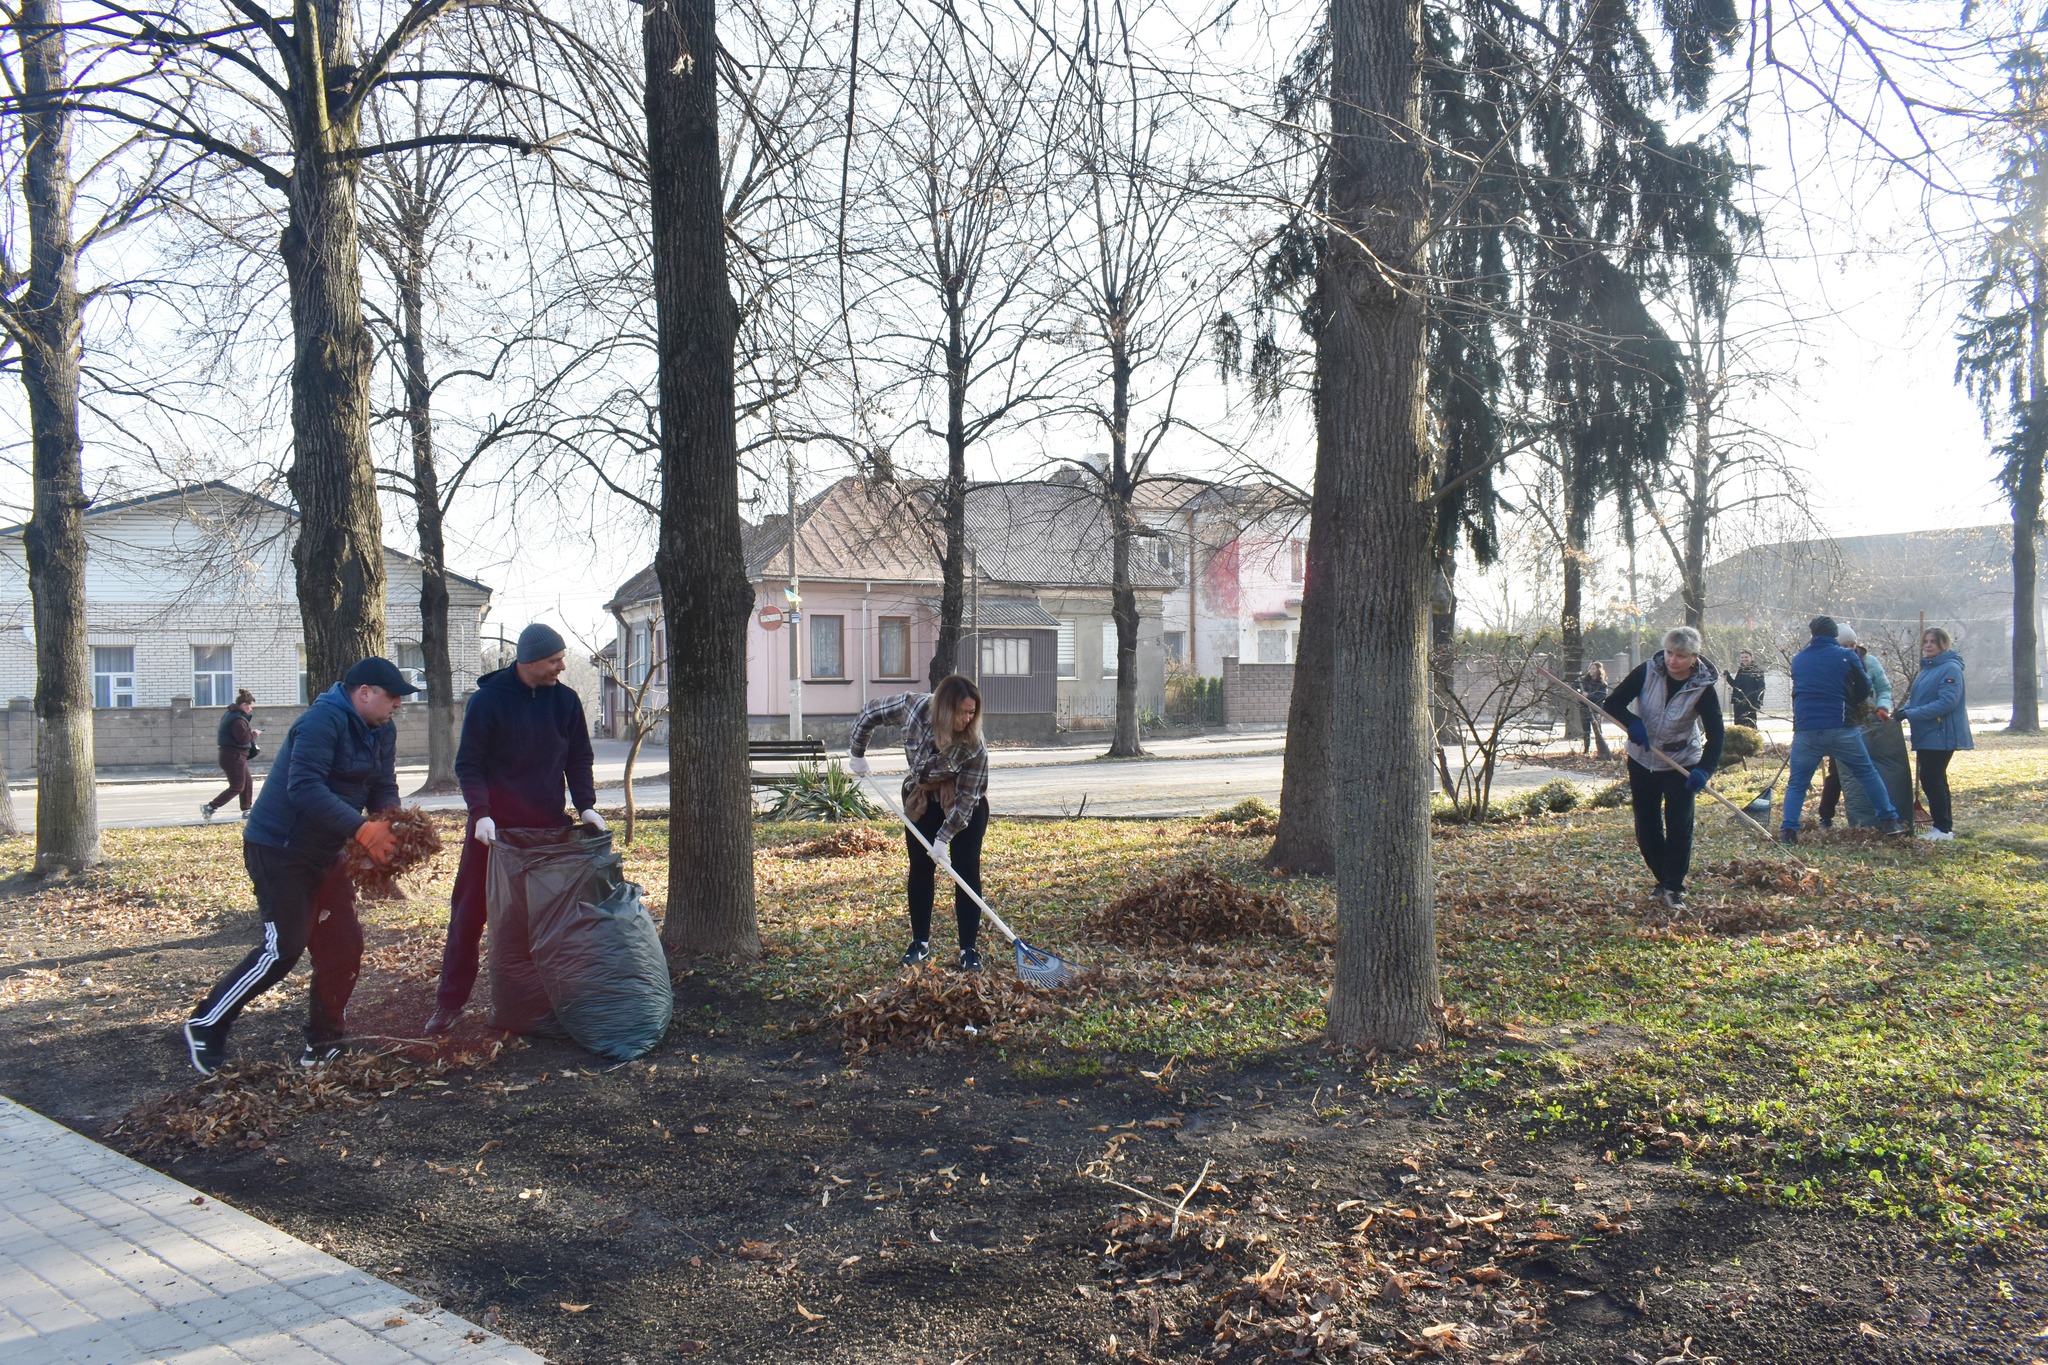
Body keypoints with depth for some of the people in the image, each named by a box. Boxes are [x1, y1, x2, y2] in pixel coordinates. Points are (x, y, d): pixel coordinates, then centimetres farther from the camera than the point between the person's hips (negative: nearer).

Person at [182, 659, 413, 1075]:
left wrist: (393, 825, -17)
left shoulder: (381, 731, 7)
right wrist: (361, 830, -36)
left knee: (343, 945, 6)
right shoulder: (323, 720, -22)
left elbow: (383, 788, 5)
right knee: (283, 948, -8)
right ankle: (206, 1025, 9)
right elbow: (304, 787, -32)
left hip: (325, 853, 9)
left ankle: (324, 1043, 17)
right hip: (279, 849, -9)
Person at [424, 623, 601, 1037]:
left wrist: (585, 805, -7)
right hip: (494, 827, -2)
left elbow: (578, 760, 8)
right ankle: (450, 1001, 13)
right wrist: (480, 812, -20)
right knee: (469, 913, 3)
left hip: (548, 827, 3)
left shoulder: (565, 701, 1)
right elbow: (468, 764, -7)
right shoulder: (488, 699, -8)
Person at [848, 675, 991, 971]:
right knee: (920, 868, 7)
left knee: (967, 870, -6)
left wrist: (944, 838, -26)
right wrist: (858, 754, -5)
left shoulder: (974, 747, -31)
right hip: (921, 798, 3)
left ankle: (968, 949, 3)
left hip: (963, 804, -3)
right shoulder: (915, 706, -26)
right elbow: (869, 714, -9)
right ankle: (920, 942, 20)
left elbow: (966, 799, -25)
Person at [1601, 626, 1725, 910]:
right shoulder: (1647, 672, -14)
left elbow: (1715, 735, -19)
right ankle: (1664, 880, 25)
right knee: (1646, 828, 8)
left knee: (1679, 826, -10)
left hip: (1682, 763, -2)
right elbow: (1613, 703, -10)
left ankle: (1674, 889, 0)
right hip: (1642, 760, 2)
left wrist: (1704, 770, -35)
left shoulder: (1703, 688, -17)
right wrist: (1632, 723, -30)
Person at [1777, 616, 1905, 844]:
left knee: (1796, 783, 7)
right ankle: (1889, 820, 17)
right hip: (1841, 729, -1)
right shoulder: (1846, 656, 0)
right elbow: (1864, 689, 9)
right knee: (1867, 773, 15)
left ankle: (1788, 830, -5)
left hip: (1805, 729, 2)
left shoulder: (1798, 660, 10)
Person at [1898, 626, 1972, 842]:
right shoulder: (1926, 669, 15)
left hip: (1940, 735, -9)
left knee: (1932, 779, -9)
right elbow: (1917, 699, 22)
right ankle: (1944, 826, 20)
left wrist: (1913, 713, -23)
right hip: (1926, 735, 9)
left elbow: (1947, 702, -22)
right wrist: (1904, 710, 3)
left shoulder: (1950, 668, -13)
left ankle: (1943, 828, -3)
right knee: (1932, 780, 13)